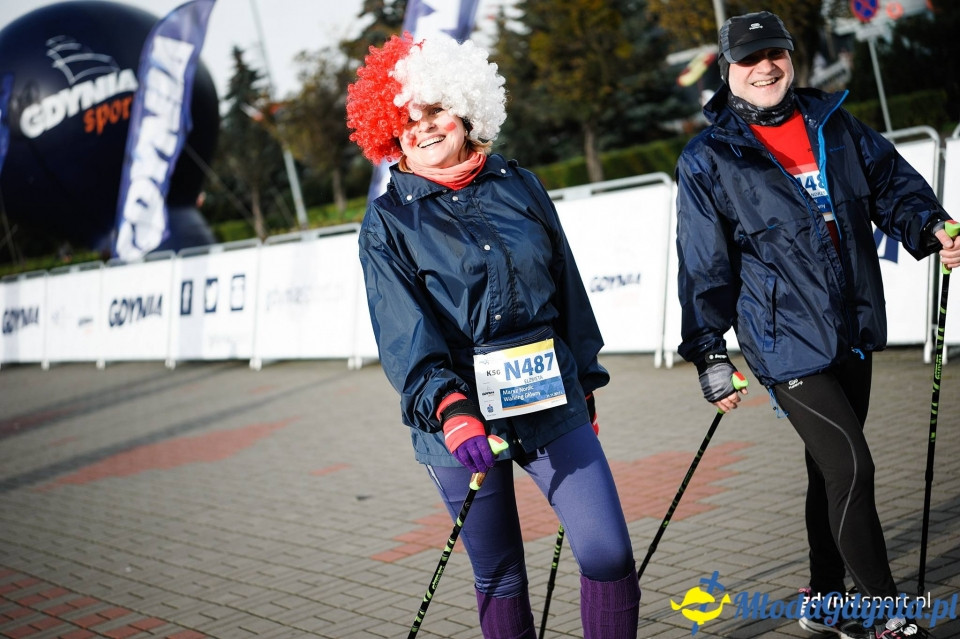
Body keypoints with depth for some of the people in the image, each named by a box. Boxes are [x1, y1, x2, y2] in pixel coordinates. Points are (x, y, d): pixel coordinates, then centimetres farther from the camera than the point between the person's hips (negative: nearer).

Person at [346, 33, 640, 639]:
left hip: (551, 400, 2)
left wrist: (585, 380, 19)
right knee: (499, 576, 9)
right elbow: (403, 331, -12)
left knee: (610, 554, -7)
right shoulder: (388, 220, -1)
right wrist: (450, 408, -26)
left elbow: (568, 289, 15)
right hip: (458, 412, -2)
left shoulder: (519, 187, 7)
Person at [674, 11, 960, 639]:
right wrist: (710, 355, -6)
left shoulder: (833, 124, 8)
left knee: (832, 469, 15)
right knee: (851, 468, -11)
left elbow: (890, 181, 13)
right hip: (786, 340, -5)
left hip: (853, 330, 6)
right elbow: (704, 265, -4)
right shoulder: (708, 159, -5)